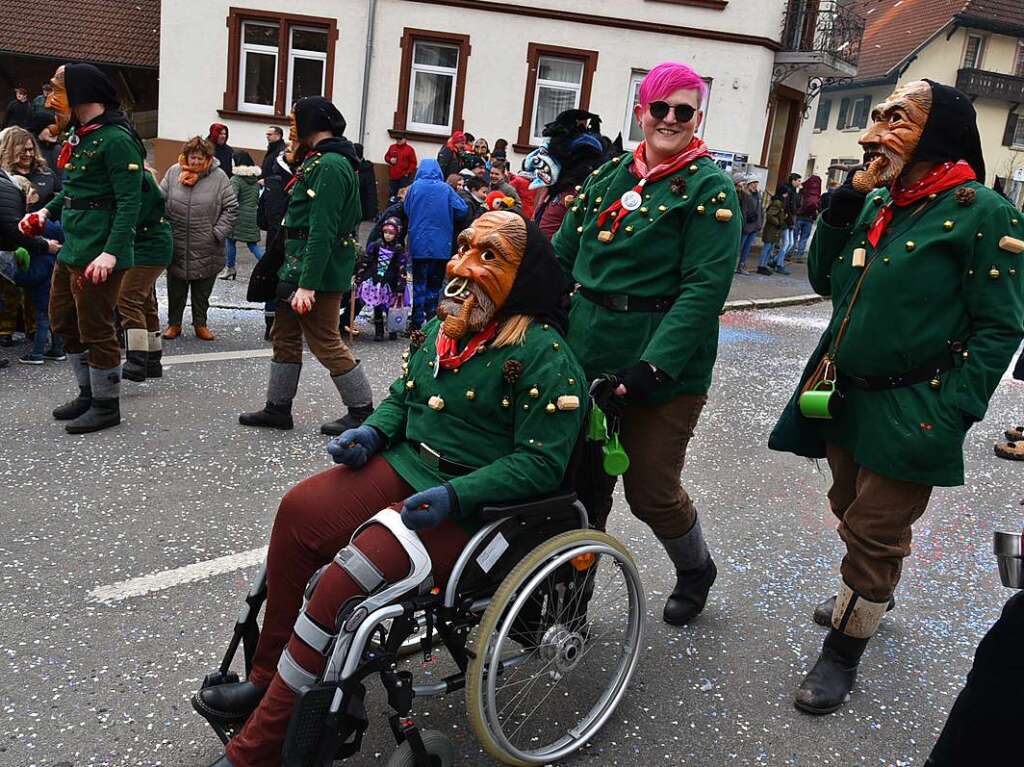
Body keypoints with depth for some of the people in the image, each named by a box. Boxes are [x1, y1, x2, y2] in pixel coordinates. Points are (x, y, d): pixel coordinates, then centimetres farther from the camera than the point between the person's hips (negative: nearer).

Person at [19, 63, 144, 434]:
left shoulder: (115, 139, -15)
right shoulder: (79, 135, 14)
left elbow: (129, 202, -21)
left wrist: (111, 252, -28)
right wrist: (46, 212, 8)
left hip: (98, 254, -10)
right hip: (72, 247, 10)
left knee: (95, 329, -1)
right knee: (64, 322, 18)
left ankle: (106, 406, 14)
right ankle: (88, 393, 32)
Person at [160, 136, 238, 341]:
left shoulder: (218, 177, -4)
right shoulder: (173, 172, 0)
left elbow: (231, 208, -2)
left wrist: (218, 233, -8)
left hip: (206, 249, -1)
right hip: (176, 245, 1)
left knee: (202, 290, 11)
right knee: (176, 288, 11)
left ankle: (200, 324, 26)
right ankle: (174, 323, 25)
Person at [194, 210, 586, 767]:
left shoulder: (544, 355, -15)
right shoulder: (441, 330, 9)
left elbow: (542, 462, -17)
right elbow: (402, 398, 21)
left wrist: (454, 495, -25)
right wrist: (372, 433, -1)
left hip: (474, 507, -7)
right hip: (408, 466, 8)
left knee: (347, 579, -22)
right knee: (300, 510, -13)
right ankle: (268, 677, 4)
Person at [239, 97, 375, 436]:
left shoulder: (329, 165, -18)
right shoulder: (320, 159, 16)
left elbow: (322, 231, -25)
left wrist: (307, 284, -27)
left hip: (318, 271, -11)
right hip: (296, 266, 11)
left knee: (325, 342, -2)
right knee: (284, 335, 15)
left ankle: (362, 411, 9)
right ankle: (278, 408, 24)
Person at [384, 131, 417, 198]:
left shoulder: (409, 149, 0)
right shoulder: (392, 147, 11)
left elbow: (413, 163, -1)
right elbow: (386, 157, 22)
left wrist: (408, 172, -10)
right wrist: (390, 160, -2)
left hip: (404, 177, -4)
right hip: (392, 176, 4)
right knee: (391, 195, 9)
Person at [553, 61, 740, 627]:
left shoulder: (709, 188, -6)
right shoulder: (609, 176, 10)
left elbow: (705, 288, -16)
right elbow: (563, 257, 13)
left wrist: (650, 367, -24)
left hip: (663, 366, -5)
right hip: (586, 354, 5)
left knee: (651, 491, 6)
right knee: (584, 479, 13)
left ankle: (696, 570, 37)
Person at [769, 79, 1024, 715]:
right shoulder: (875, 202, 5)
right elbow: (824, 280, 7)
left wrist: (951, 416, -19)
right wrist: (846, 200, -5)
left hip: (909, 414, -6)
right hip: (843, 395, 7)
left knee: (876, 533, 6)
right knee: (854, 512, 23)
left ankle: (843, 652, 23)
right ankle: (872, 595, 49)